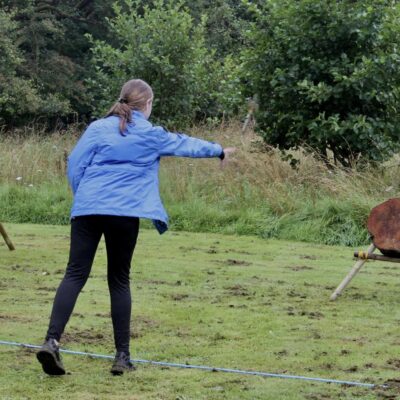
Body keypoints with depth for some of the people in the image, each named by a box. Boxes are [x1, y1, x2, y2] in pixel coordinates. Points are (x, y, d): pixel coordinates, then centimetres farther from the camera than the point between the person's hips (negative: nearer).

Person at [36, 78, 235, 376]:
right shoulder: (151, 135, 9)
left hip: (87, 208, 1)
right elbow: (185, 144, 25)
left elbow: (75, 164, 5)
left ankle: (52, 341, -20)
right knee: (119, 281, 8)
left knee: (76, 274, -2)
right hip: (125, 212, -1)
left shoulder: (98, 128, 10)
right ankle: (122, 356, 10)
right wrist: (220, 151, 42)